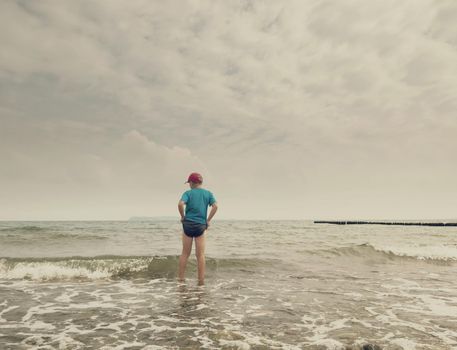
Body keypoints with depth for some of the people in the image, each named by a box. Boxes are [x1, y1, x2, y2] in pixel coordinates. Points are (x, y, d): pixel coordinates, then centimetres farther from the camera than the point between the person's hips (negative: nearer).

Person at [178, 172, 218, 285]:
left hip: (188, 224, 0)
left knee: (185, 253, 12)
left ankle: (180, 277, 19)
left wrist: (183, 216, -4)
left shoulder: (188, 193, -1)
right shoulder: (208, 193, 5)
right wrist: (208, 220, -1)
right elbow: (215, 206, -8)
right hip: (200, 226, 1)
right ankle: (201, 280, 9)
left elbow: (180, 204, -19)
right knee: (200, 255, 6)